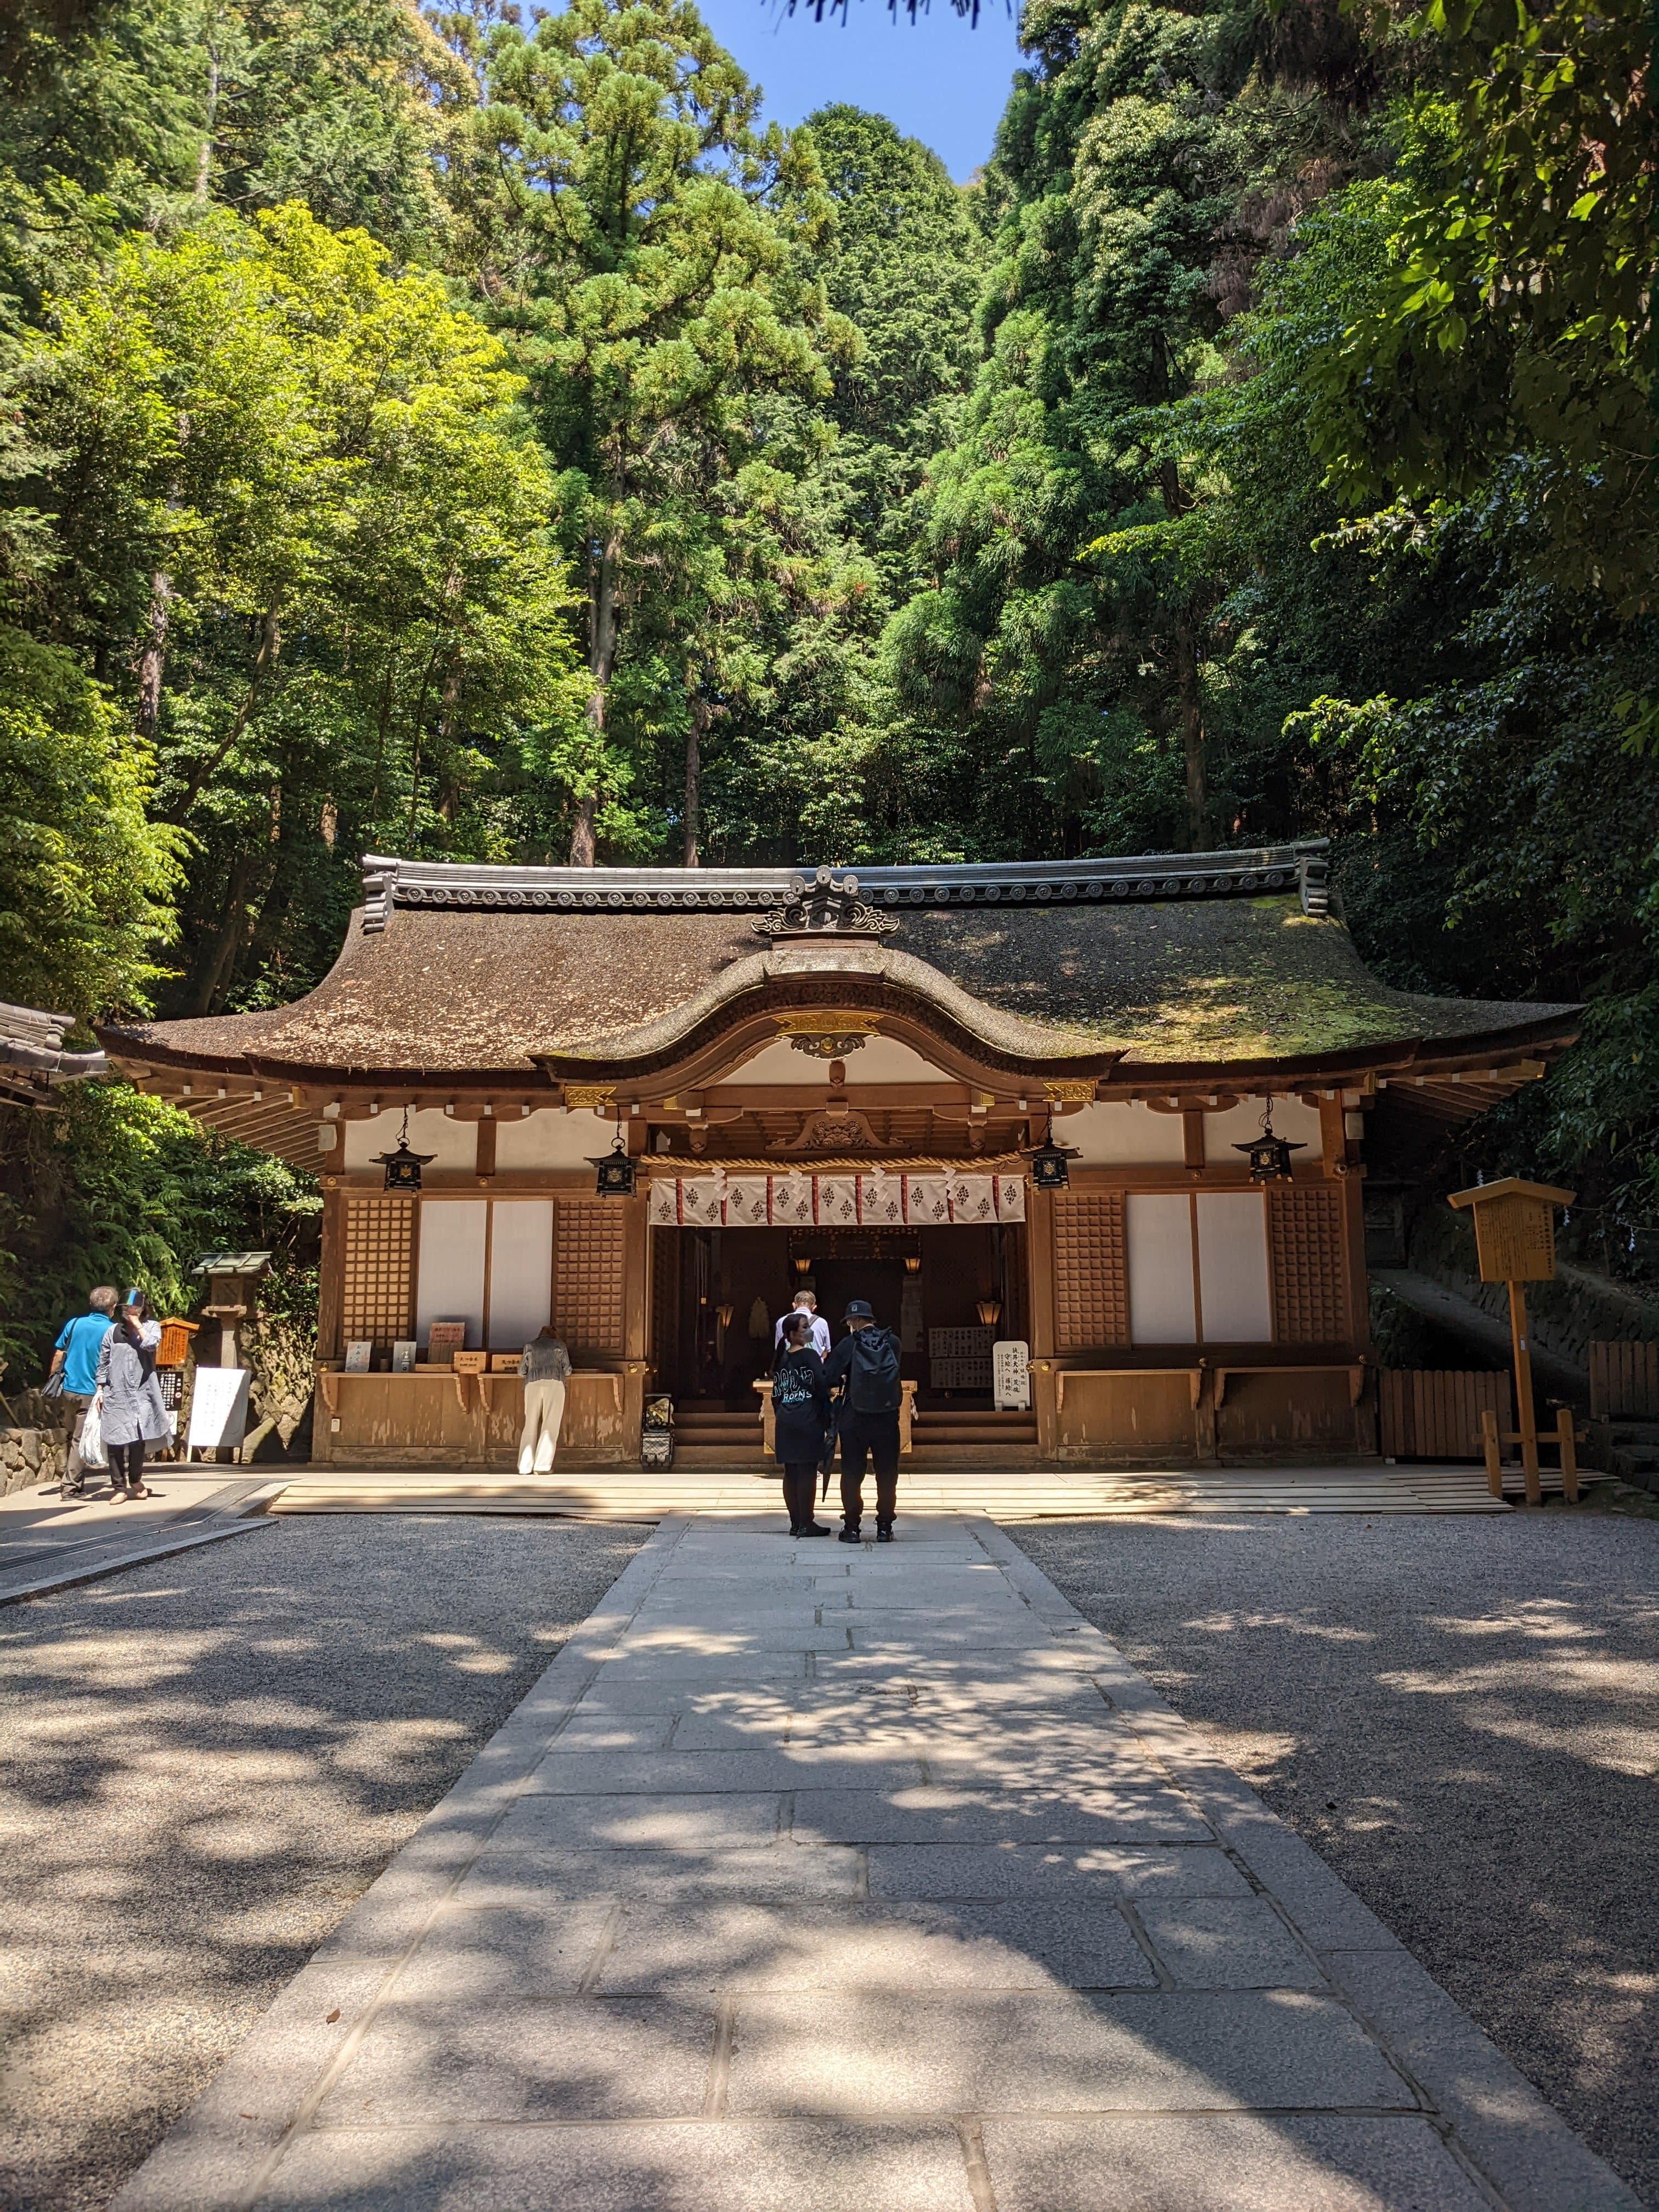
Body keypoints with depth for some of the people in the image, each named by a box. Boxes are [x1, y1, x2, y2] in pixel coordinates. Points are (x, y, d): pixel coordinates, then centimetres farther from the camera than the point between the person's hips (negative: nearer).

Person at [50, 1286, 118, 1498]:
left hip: (69, 1390, 4)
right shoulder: (113, 1330, -9)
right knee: (81, 1440, 1)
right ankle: (71, 1487, 2)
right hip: (93, 1392, -4)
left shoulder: (74, 1324, 3)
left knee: (74, 1437, 18)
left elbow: (58, 1355, 6)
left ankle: (74, 1485, 26)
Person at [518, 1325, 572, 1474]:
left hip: (533, 1385, 2)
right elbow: (567, 1370, 20)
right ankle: (542, 1466, -15)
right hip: (554, 1383, -2)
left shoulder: (530, 1346, 21)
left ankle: (525, 1467, -2)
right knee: (550, 1426, -5)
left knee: (530, 1425, 6)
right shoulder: (559, 1345, 18)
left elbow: (522, 1372, 24)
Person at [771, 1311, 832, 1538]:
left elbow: (776, 1394, 15)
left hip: (784, 1423, 7)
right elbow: (822, 1387, -14)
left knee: (791, 1473, 9)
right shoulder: (809, 1356, -8)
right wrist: (827, 1417, -3)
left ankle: (795, 1523, 14)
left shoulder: (781, 1360, 13)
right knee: (807, 1472, -2)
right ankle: (806, 1524, 0)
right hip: (807, 1421, -7)